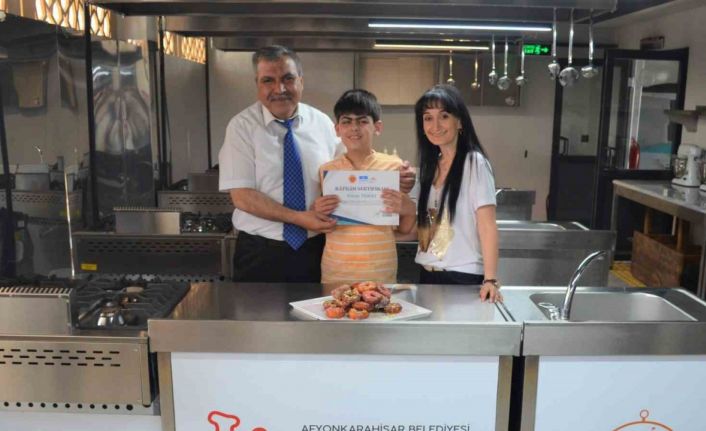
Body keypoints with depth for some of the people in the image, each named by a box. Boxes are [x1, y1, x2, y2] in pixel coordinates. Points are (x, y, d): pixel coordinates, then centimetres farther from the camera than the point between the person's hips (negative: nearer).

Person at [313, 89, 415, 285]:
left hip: (381, 273, -1)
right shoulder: (326, 171, 1)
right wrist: (318, 214, -9)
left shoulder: (393, 166, -3)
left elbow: (404, 229, 4)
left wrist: (409, 210, -16)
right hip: (335, 274, 1)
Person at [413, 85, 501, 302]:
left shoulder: (474, 163, -10)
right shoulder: (429, 165, 8)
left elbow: (487, 225, -15)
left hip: (463, 276, -6)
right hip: (427, 273, 6)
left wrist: (491, 279, -23)